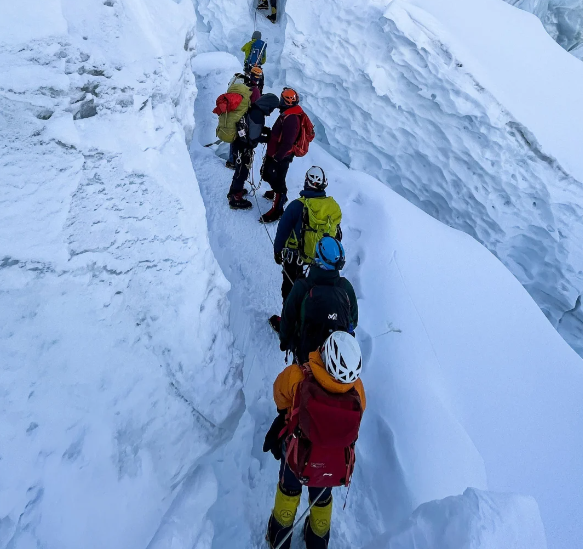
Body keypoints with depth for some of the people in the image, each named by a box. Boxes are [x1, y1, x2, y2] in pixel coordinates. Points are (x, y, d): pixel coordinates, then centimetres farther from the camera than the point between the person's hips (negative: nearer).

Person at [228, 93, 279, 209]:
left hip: (239, 144, 9)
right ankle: (235, 199, 22)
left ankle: (235, 190, 46)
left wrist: (266, 130, 3)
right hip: (244, 149, -9)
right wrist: (267, 139, -11)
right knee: (242, 172, 8)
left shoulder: (252, 109, -1)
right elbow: (253, 138, -26)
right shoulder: (258, 115, -28)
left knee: (240, 170, 27)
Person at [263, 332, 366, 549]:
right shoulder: (356, 389, -30)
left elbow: (281, 398, -13)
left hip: (296, 459, -1)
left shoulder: (297, 377, -36)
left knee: (288, 491, 32)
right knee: (322, 499, 32)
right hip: (335, 466, 1)